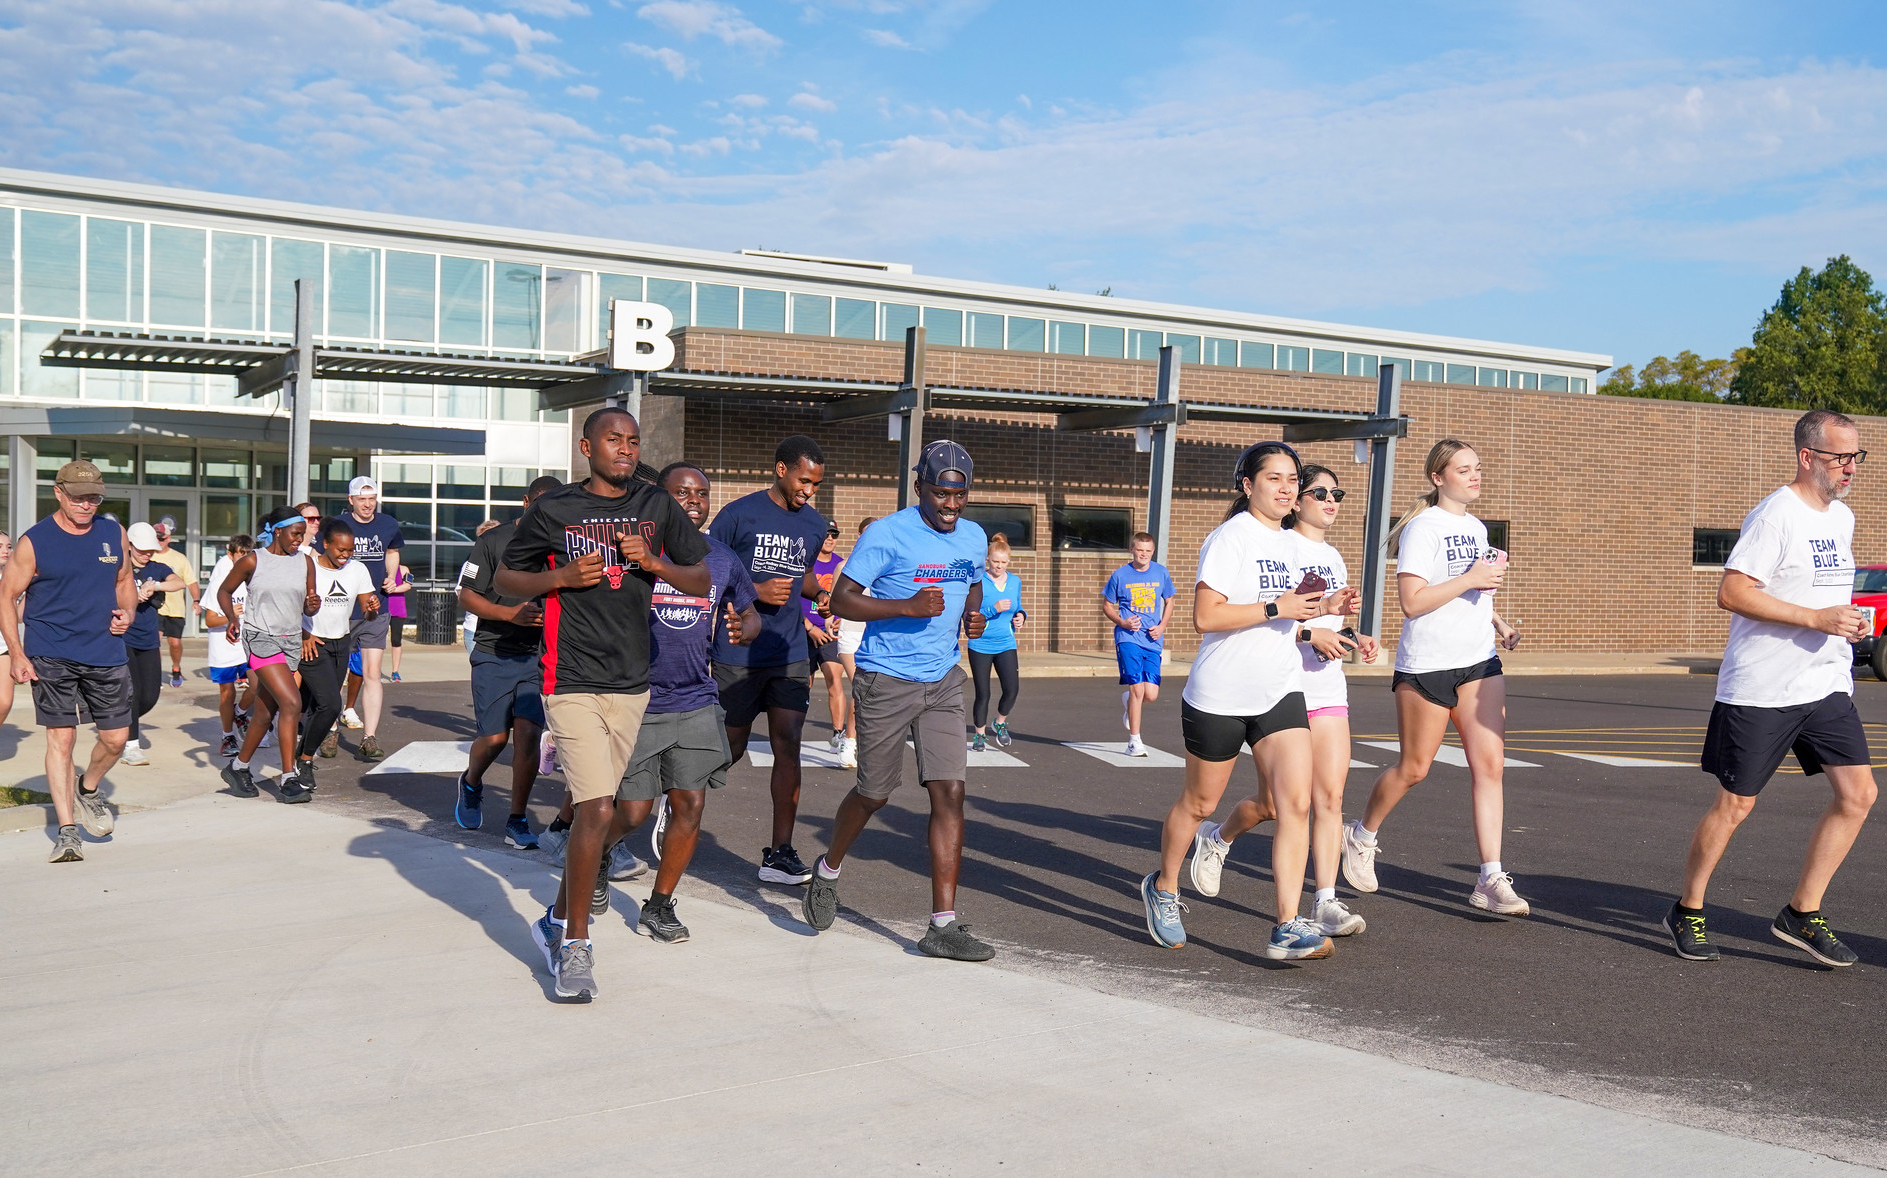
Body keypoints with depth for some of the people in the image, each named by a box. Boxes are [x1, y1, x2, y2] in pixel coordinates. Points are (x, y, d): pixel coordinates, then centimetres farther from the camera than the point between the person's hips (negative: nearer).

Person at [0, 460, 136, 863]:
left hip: (106, 654, 4)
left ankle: (88, 790, 36)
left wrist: (127, 612, 0)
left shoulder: (114, 534, 7)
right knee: (61, 738, -5)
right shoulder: (33, 542, -4)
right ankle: (67, 830, 2)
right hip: (51, 658, -3)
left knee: (116, 738, 5)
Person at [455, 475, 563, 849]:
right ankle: (471, 783, 34)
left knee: (528, 732, -9)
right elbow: (467, 597, -3)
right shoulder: (494, 540, -3)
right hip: (495, 653, -2)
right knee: (494, 737, -1)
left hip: (539, 656, 2)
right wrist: (511, 614, -17)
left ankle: (517, 822, 3)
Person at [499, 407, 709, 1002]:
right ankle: (575, 944, 2)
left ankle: (557, 920, 33)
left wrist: (653, 562, -10)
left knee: (594, 808, 14)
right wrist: (563, 576, -10)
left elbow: (702, 580, 8)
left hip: (632, 683, 4)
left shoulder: (657, 507, 7)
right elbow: (504, 579, 7)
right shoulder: (552, 509, -1)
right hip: (572, 681, -4)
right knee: (596, 809, -13)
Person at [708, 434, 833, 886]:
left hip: (790, 655, 4)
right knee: (731, 748, 6)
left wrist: (819, 592, 4)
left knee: (788, 747, -4)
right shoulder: (739, 514, -8)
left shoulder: (815, 525, 9)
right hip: (738, 654, -4)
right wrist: (756, 591, -16)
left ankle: (780, 854, 1)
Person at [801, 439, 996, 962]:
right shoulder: (887, 534, -12)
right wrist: (909, 607, -25)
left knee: (950, 793, -5)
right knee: (874, 793, 6)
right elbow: (842, 599, -13)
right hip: (886, 681, -5)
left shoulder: (974, 537, 7)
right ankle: (828, 870, 37)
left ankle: (943, 926, -1)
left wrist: (973, 614, 4)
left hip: (942, 682, 5)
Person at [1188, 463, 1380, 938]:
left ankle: (1325, 902, -2)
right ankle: (1216, 838, 30)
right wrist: (1310, 632, -22)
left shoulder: (1334, 557, 17)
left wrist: (1353, 638, 7)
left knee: (1330, 796, -4)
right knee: (1274, 803, 1)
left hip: (1327, 689, 6)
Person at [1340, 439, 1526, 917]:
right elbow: (1412, 602, -18)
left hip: (1479, 662, 7)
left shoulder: (1476, 528, 14)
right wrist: (1470, 578, -21)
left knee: (1489, 763, -5)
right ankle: (1362, 836, 30)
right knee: (1414, 767, 4)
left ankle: (1491, 880, -4)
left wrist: (1498, 624, 13)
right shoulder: (1423, 528, -10)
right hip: (1426, 664, -6)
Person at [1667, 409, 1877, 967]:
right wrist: (1815, 619, -22)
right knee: (1734, 804, 1)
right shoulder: (1776, 515, -14)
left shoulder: (1841, 517, 13)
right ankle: (1687, 913, 18)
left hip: (1826, 685, 8)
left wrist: (1847, 622, 13)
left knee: (1858, 793, -2)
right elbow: (1732, 593, -21)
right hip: (1760, 690, -7)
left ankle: (1801, 914, 10)